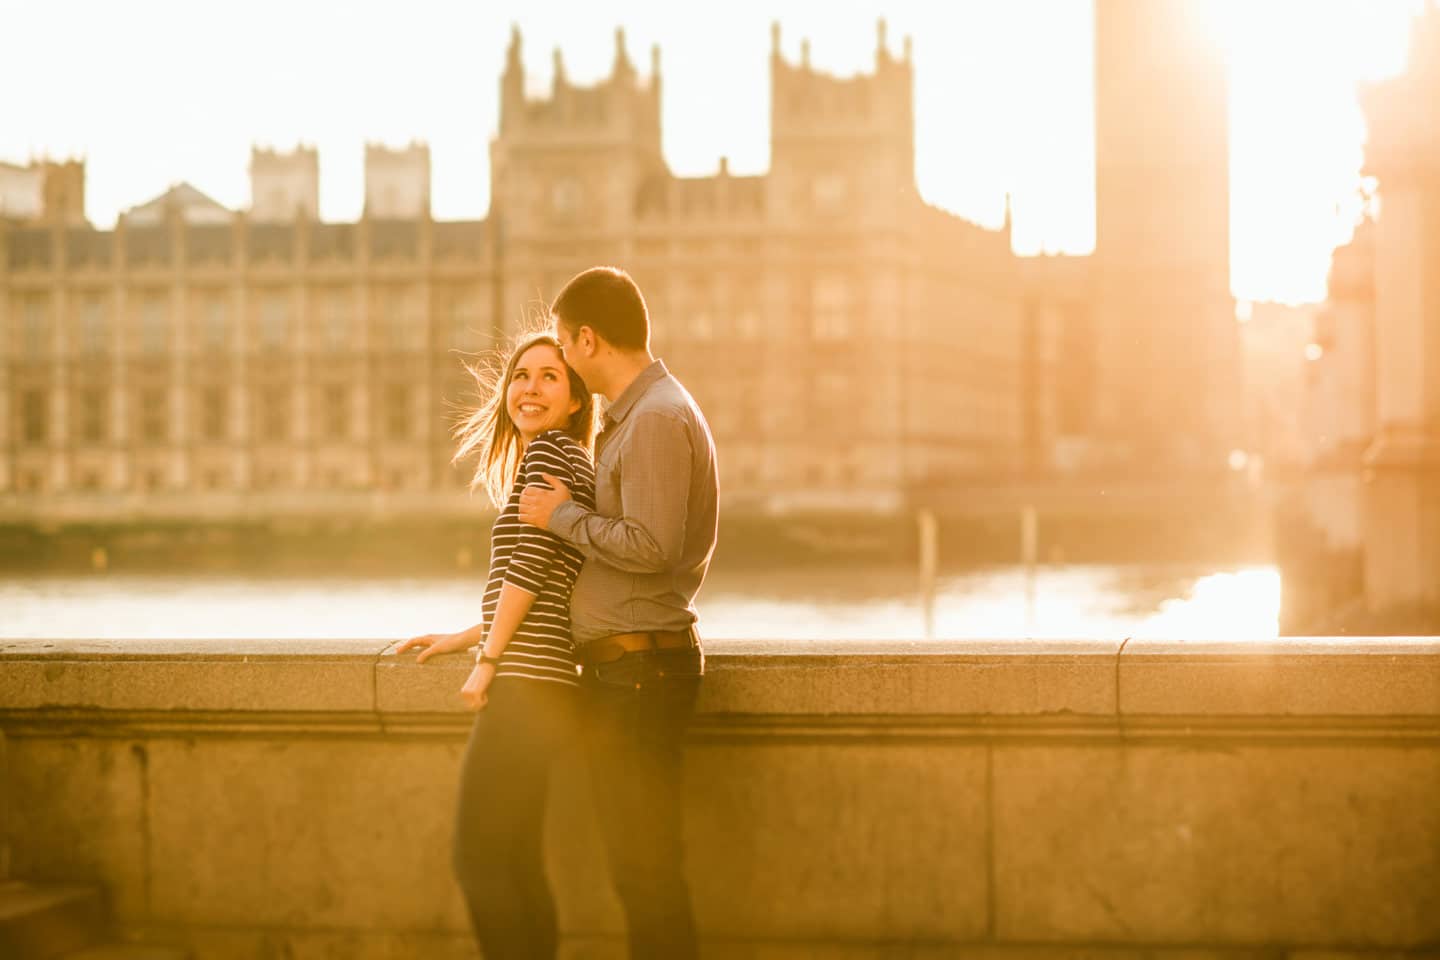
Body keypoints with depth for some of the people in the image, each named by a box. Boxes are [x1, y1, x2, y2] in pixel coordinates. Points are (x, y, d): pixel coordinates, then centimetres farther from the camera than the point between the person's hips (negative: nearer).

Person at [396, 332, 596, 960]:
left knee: (480, 863, -6)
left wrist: (486, 660, -9)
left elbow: (529, 565, -14)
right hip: (547, 687, 10)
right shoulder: (577, 465, 21)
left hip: (524, 680, -10)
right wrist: (463, 638, 23)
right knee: (515, 866, 13)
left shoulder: (549, 450, -7)